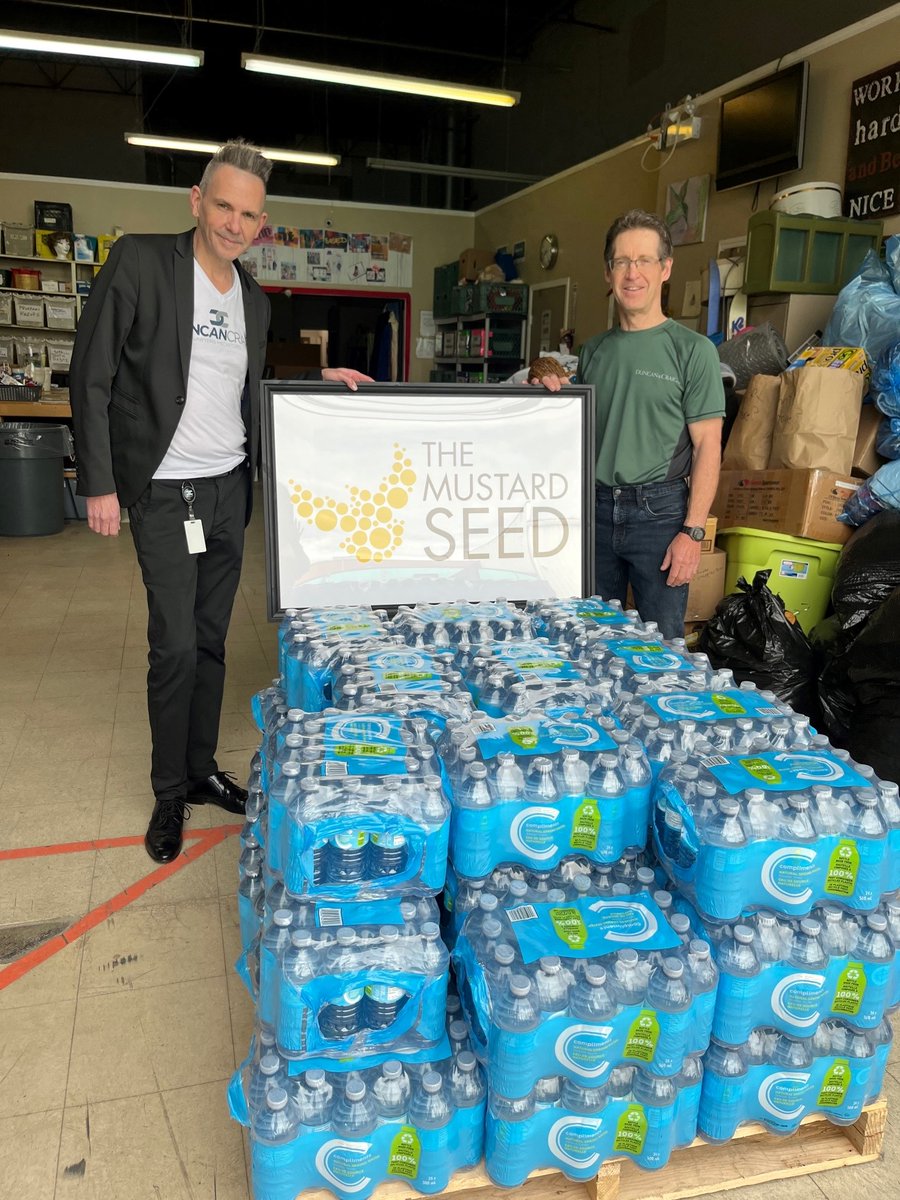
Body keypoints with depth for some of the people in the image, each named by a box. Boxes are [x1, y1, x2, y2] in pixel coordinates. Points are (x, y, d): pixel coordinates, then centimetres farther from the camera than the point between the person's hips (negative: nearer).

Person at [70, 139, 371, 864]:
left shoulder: (254, 300, 10)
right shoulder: (140, 262, -8)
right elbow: (92, 377, -9)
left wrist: (317, 378, 6)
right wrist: (100, 482, -12)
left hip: (230, 489, 6)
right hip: (164, 494, -5)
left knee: (211, 640, 12)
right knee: (175, 646, -4)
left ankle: (201, 769, 27)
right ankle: (169, 794, 14)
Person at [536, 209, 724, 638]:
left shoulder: (692, 349, -3)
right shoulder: (593, 350, 11)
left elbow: (707, 446, -7)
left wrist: (692, 531, -13)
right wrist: (555, 396, -2)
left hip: (659, 510, -4)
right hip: (596, 506, 5)